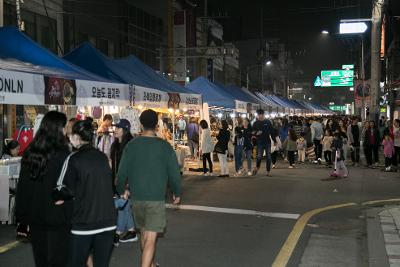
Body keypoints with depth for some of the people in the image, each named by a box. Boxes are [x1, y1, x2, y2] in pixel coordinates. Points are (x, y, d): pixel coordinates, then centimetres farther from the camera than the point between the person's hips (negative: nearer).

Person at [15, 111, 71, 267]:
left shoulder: (29, 153, 1)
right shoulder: (62, 155, -16)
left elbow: (22, 185, 8)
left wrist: (22, 213, 16)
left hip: (34, 214, 6)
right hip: (57, 214, -6)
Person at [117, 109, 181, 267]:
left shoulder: (131, 145, -3)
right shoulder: (164, 146, -9)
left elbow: (122, 172, 0)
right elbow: (174, 172, -4)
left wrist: (120, 190, 17)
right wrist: (177, 192, 11)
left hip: (136, 197, 4)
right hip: (157, 198, -4)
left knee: (144, 234, 21)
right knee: (151, 239, -3)